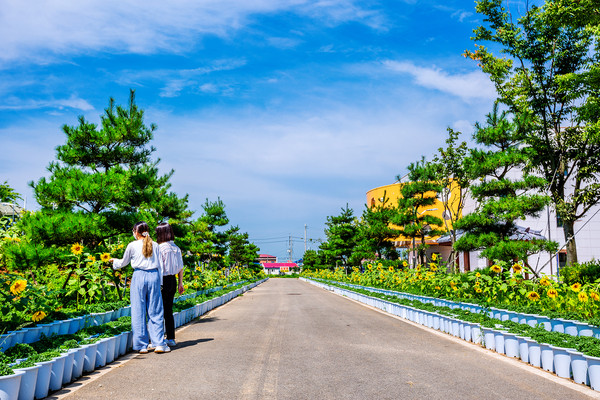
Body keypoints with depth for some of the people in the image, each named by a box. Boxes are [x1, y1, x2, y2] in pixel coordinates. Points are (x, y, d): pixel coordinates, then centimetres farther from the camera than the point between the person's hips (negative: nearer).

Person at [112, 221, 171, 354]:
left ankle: (142, 345, 8)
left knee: (139, 311, 5)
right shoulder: (155, 245, 8)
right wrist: (159, 281, 17)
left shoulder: (132, 245, 2)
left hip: (139, 276, -2)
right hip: (154, 276, 2)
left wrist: (115, 261, 38)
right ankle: (159, 344, 2)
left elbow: (123, 262, 17)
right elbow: (160, 265, 10)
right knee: (155, 311, 6)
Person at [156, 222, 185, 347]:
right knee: (168, 311, 15)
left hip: (163, 281, -7)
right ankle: (171, 339, 20)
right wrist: (180, 283, 18)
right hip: (173, 280, 7)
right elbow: (180, 267, 11)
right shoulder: (176, 248, 7)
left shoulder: (160, 248, -13)